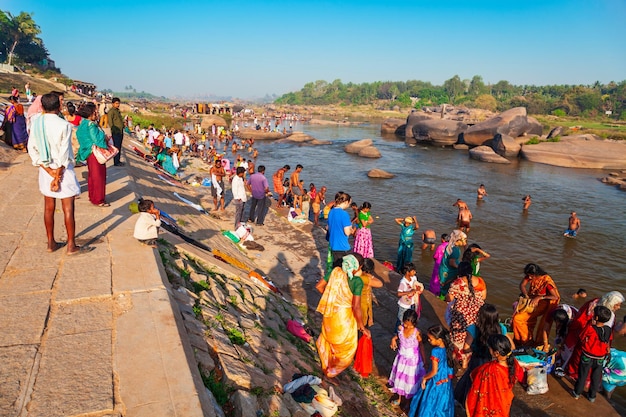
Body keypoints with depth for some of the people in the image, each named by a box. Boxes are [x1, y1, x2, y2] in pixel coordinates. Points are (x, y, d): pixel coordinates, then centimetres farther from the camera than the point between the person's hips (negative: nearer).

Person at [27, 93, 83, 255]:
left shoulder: (36, 123, -1)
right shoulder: (64, 125, -16)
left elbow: (32, 150, -2)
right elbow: (64, 154, -17)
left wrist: (49, 171, -5)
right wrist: (58, 176, -9)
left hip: (45, 169, 5)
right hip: (63, 170, -5)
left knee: (49, 207, 14)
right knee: (68, 208, 1)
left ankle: (51, 243, 24)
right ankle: (71, 246, 6)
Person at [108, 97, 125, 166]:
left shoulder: (117, 110, 18)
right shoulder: (111, 111, -9)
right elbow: (110, 121, -15)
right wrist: (113, 129, -21)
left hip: (120, 131, 9)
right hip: (116, 132, -9)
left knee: (119, 147, 13)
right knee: (116, 147, -7)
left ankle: (118, 160, 20)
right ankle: (116, 162, -4)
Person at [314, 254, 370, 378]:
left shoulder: (336, 271, -10)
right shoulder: (358, 281, -24)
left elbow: (319, 286, -2)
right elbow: (356, 307, -25)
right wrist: (363, 328, -14)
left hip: (329, 313, 5)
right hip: (344, 316, -5)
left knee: (329, 339, 30)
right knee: (347, 346, 23)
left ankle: (326, 366, 50)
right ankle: (332, 371, 36)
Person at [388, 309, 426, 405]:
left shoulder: (417, 332, -25)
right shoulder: (400, 328, -16)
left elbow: (421, 345, -10)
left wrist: (423, 359, -3)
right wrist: (393, 339, -14)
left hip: (412, 359, -4)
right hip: (402, 358, 4)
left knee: (410, 379, 13)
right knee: (400, 377, 20)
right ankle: (399, 398, 41)